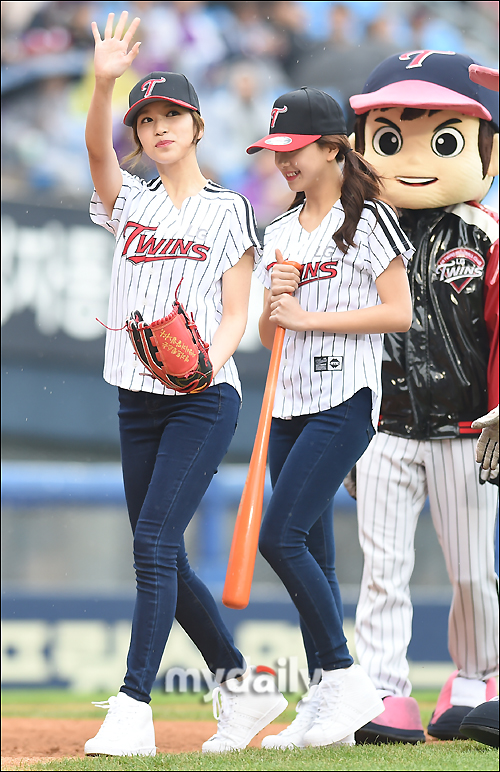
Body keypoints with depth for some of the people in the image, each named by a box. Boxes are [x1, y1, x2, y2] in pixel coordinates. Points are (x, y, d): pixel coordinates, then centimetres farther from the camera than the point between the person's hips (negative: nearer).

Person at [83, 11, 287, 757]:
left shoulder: (228, 210, 3)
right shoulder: (131, 202, 12)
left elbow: (236, 312, -1)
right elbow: (97, 148, -8)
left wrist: (210, 359, -22)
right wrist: (104, 81, -27)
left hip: (205, 398, -5)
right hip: (138, 399, 5)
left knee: (155, 541, -17)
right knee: (160, 557, 7)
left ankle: (133, 710, -21)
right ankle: (243, 686, 21)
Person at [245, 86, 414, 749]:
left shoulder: (367, 219, -4)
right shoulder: (281, 234, 17)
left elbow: (399, 313, -12)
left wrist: (308, 317, -14)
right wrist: (276, 299, -3)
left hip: (344, 401, -7)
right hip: (289, 406, 7)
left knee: (280, 536, -18)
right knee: (312, 554, 6)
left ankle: (346, 678, -10)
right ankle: (325, 700, 9)